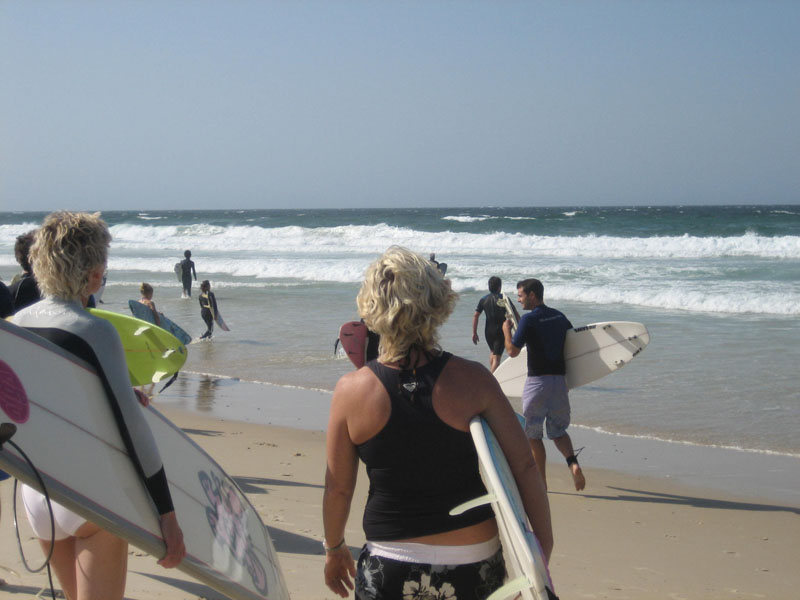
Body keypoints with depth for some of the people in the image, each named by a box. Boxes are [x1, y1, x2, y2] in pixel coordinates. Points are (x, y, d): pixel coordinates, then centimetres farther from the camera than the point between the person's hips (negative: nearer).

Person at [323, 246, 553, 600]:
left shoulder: (351, 391, -9)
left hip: (389, 572, -1)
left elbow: (337, 488, 0)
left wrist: (334, 548, 17)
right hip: (475, 565, 1)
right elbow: (524, 467, -9)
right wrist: (543, 552, 0)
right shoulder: (473, 381, -10)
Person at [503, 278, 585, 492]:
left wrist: (506, 331, 4)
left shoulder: (529, 319, -12)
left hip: (537, 381, -6)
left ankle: (541, 482, 9)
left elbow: (512, 351, -13)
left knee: (533, 434, 7)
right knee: (558, 430, 16)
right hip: (560, 380, 6)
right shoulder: (559, 316, 8)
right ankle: (573, 463, -10)